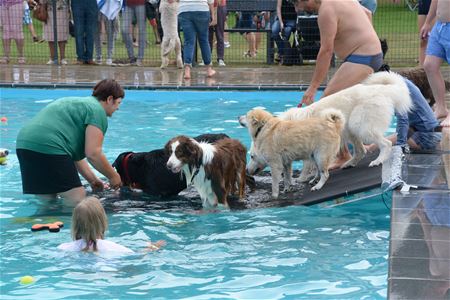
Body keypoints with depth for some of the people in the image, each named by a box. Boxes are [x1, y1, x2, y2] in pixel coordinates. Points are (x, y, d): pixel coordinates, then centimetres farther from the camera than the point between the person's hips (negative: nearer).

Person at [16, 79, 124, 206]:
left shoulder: (78, 103, 31)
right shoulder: (97, 110, 1)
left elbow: (75, 154, 32)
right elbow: (93, 153, -8)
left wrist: (92, 179, 32)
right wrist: (113, 176, 6)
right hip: (49, 147, -10)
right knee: (76, 200, -6)